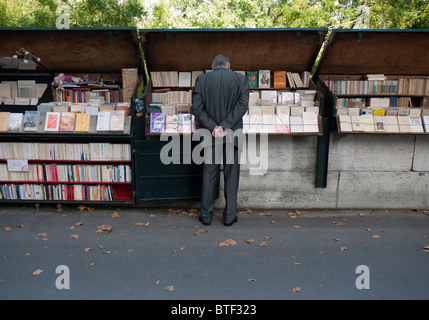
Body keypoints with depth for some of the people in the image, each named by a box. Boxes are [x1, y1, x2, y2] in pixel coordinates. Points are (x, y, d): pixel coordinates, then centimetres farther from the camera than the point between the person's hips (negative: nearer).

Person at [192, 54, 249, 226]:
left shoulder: (202, 79, 1)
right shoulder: (240, 79, 1)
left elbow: (197, 108, -6)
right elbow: (242, 106, -9)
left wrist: (213, 128, -8)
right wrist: (224, 126, -13)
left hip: (210, 135, 1)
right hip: (233, 135, 0)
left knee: (209, 175, 10)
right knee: (231, 176, 10)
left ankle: (206, 215, 18)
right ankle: (230, 216, 16)